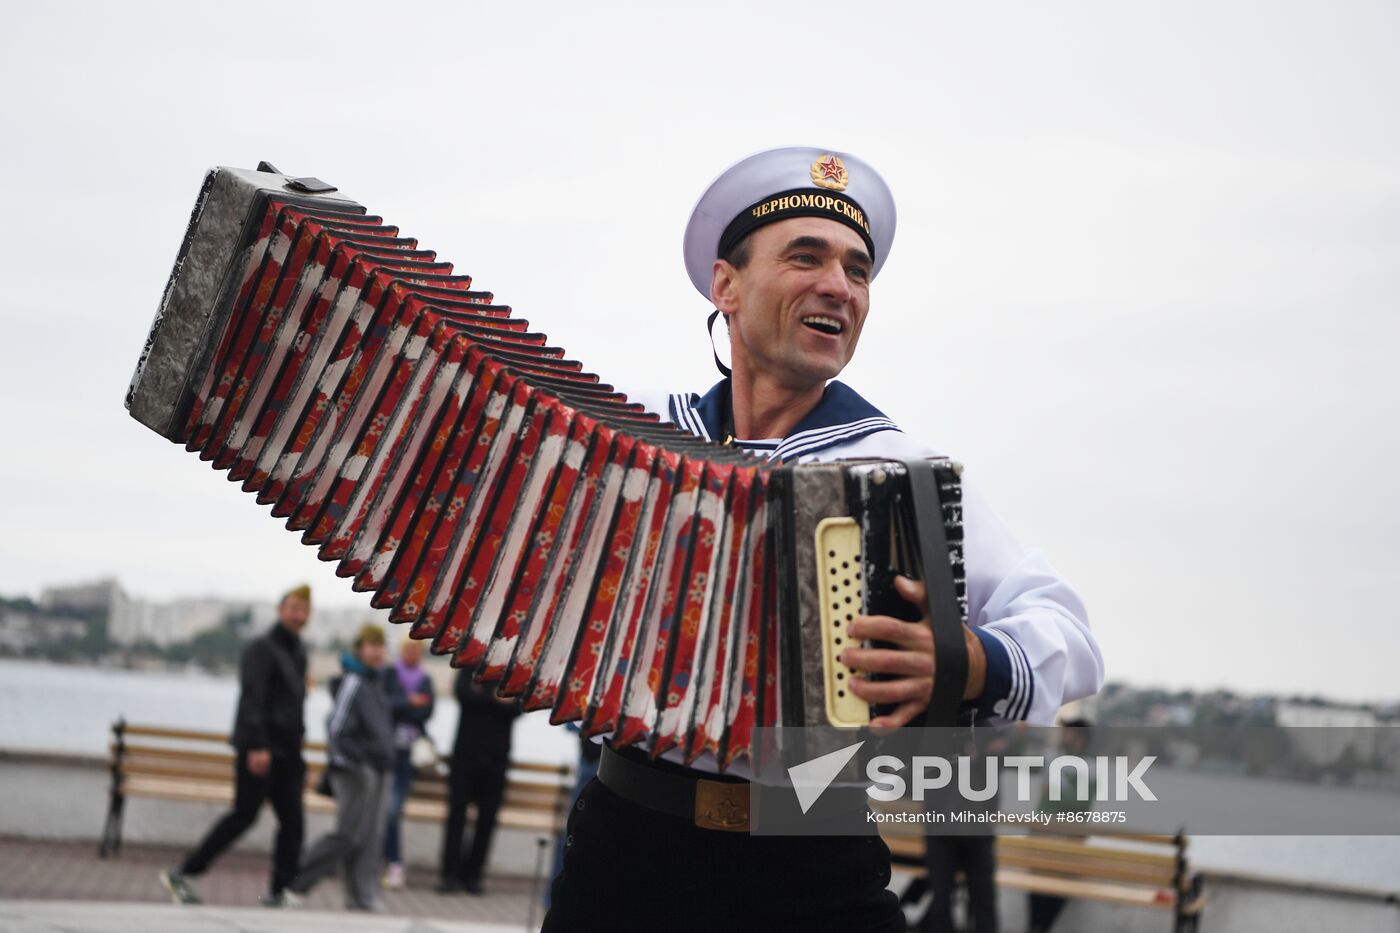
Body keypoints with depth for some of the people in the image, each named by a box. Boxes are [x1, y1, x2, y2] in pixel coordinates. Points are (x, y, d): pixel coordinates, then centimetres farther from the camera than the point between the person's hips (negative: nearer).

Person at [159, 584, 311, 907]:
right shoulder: (261, 648, -6)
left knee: (292, 822, 0)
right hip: (260, 749, -8)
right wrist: (257, 746, -27)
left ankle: (279, 893, 2)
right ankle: (183, 874, 1)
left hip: (286, 753, 8)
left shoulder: (299, 654, 20)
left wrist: (299, 758, 22)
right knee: (244, 815, -7)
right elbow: (252, 699, -17)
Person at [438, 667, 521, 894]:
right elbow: (462, 694, -10)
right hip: (466, 754, -1)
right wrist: (495, 699, -18)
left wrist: (481, 698, -21)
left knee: (487, 818, 1)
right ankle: (450, 873, -3)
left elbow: (517, 707, -8)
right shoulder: (470, 668, 8)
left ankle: (473, 874, 6)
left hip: (496, 758, 1)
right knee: (457, 812, -4)